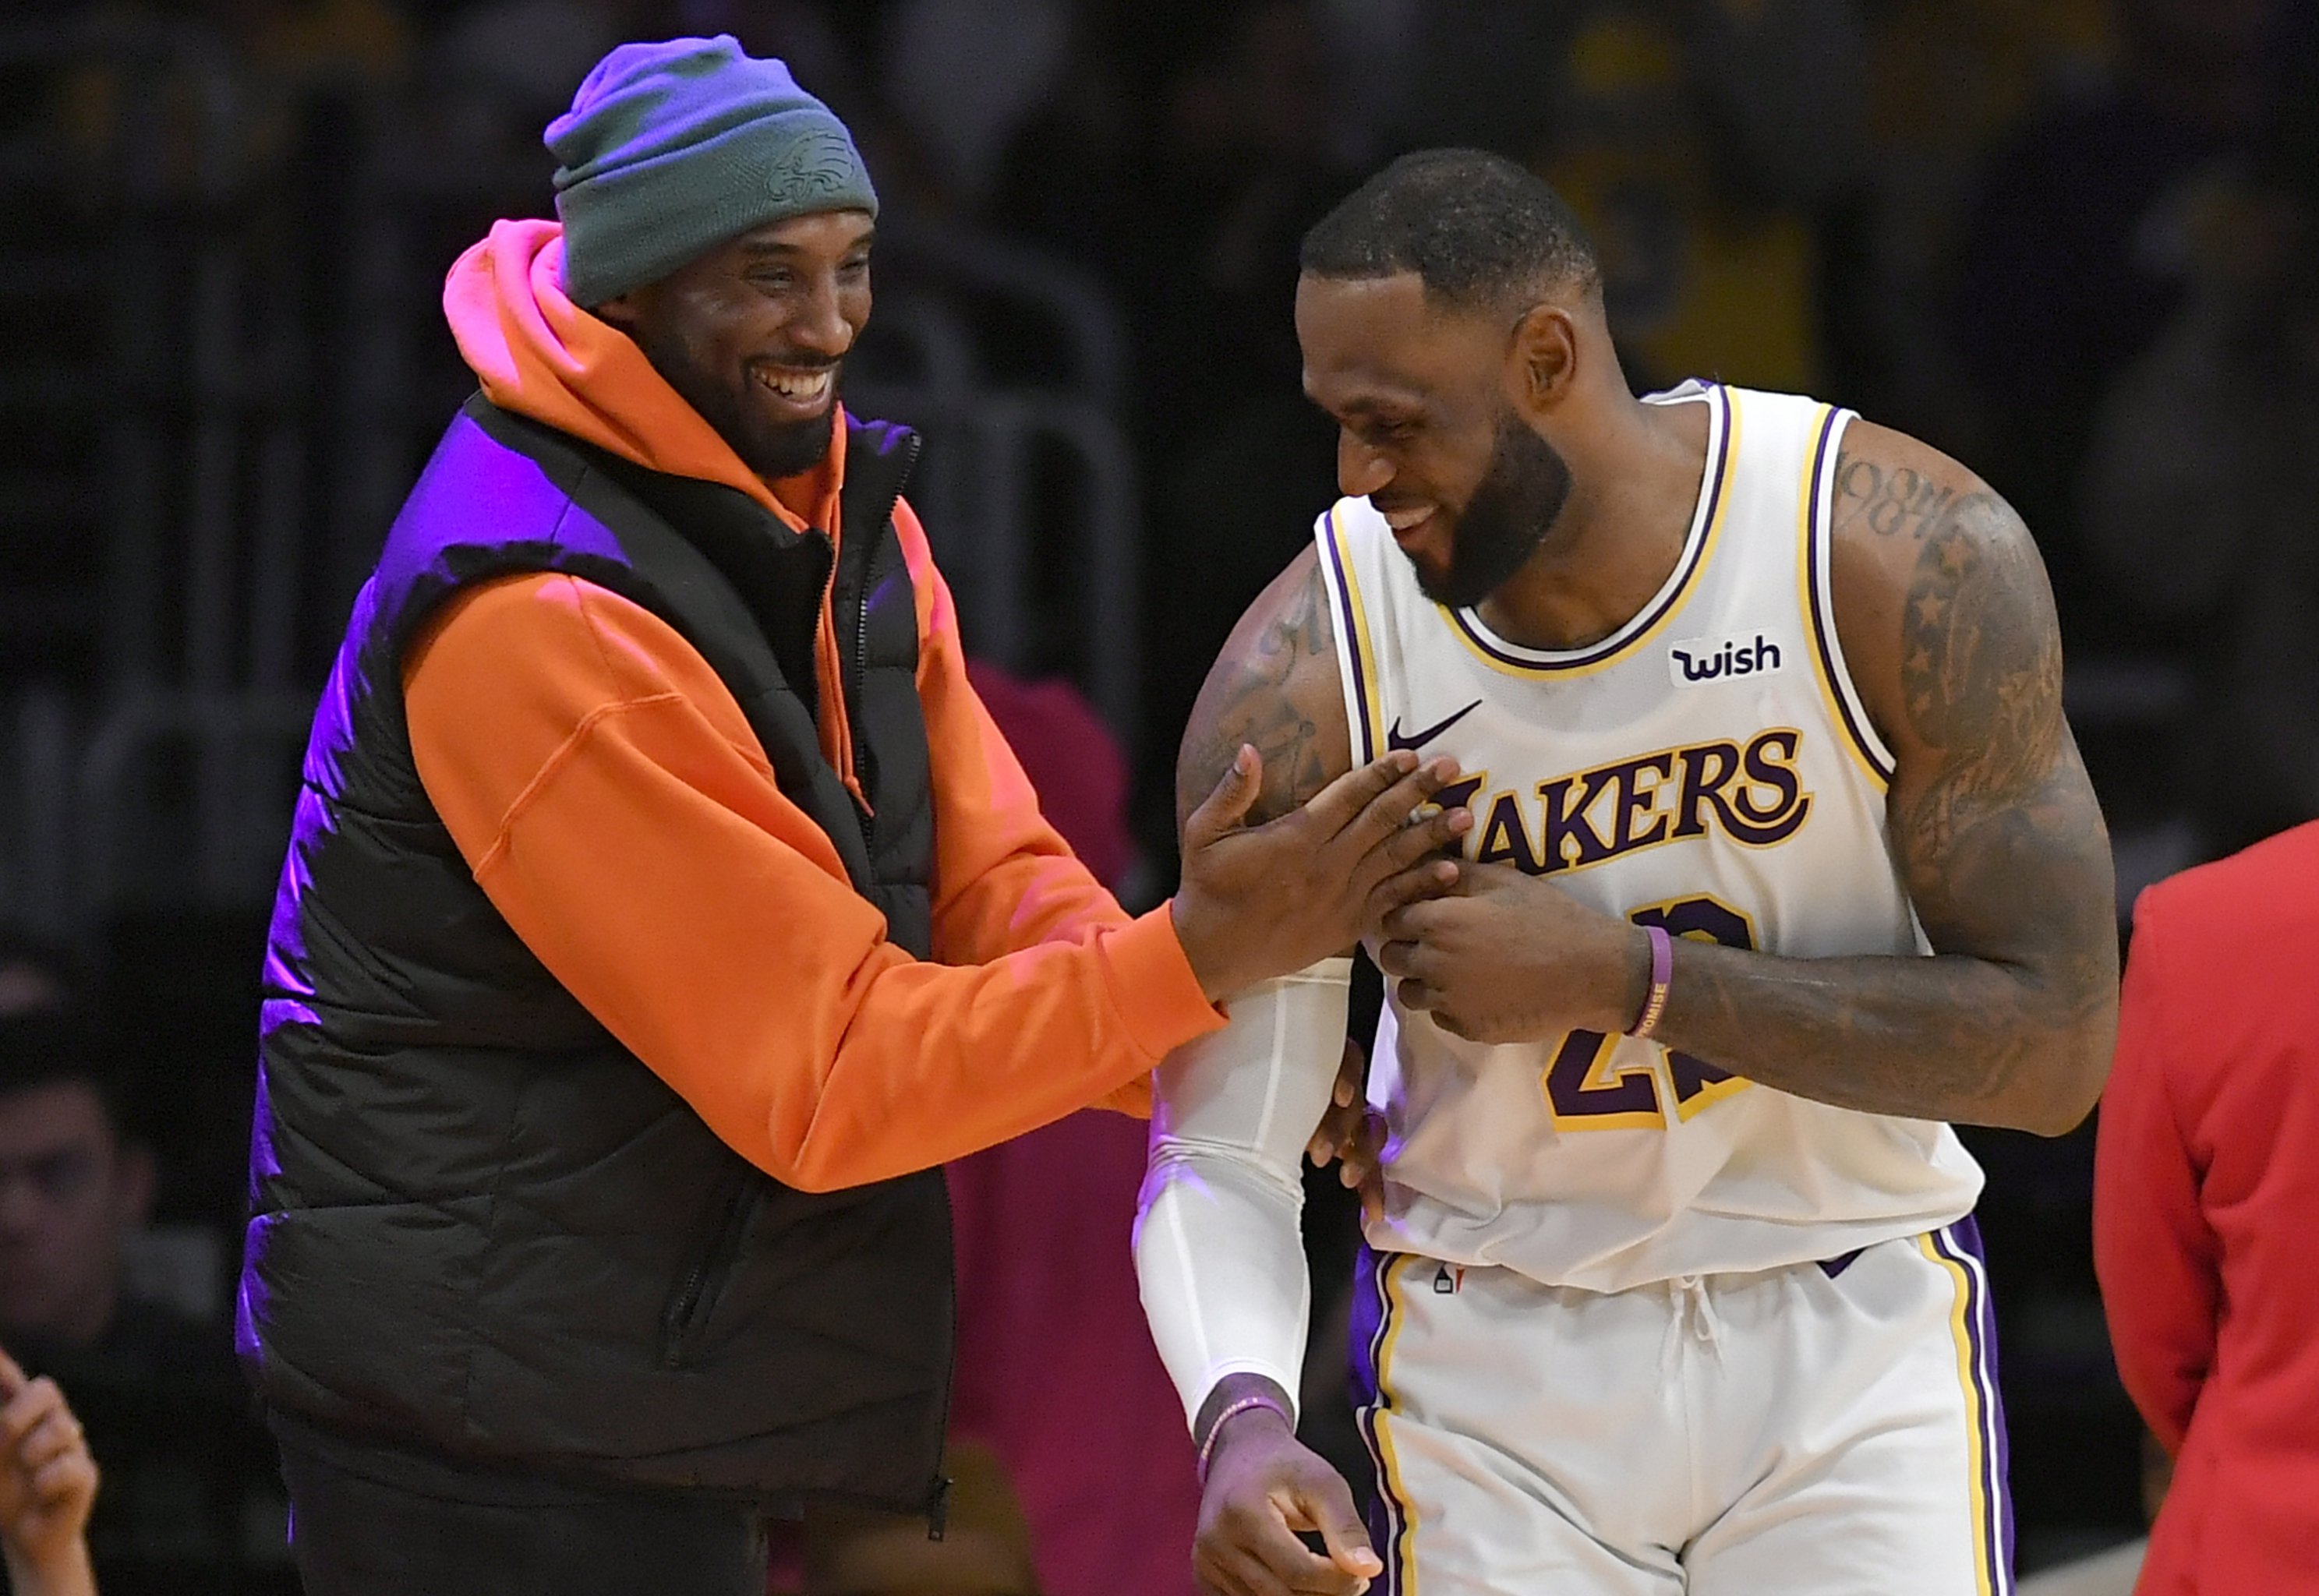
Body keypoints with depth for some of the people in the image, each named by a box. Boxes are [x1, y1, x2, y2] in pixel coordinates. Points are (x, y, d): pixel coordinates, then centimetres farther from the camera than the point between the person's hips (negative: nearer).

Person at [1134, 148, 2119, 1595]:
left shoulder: (1912, 561, -18)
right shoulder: (1302, 685, -15)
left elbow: (2054, 1048, -17)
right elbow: (1218, 1152, -12)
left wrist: (1620, 975, -24)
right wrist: (1242, 1418, -33)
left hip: (1853, 1339, -1)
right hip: (1495, 1357, 1)